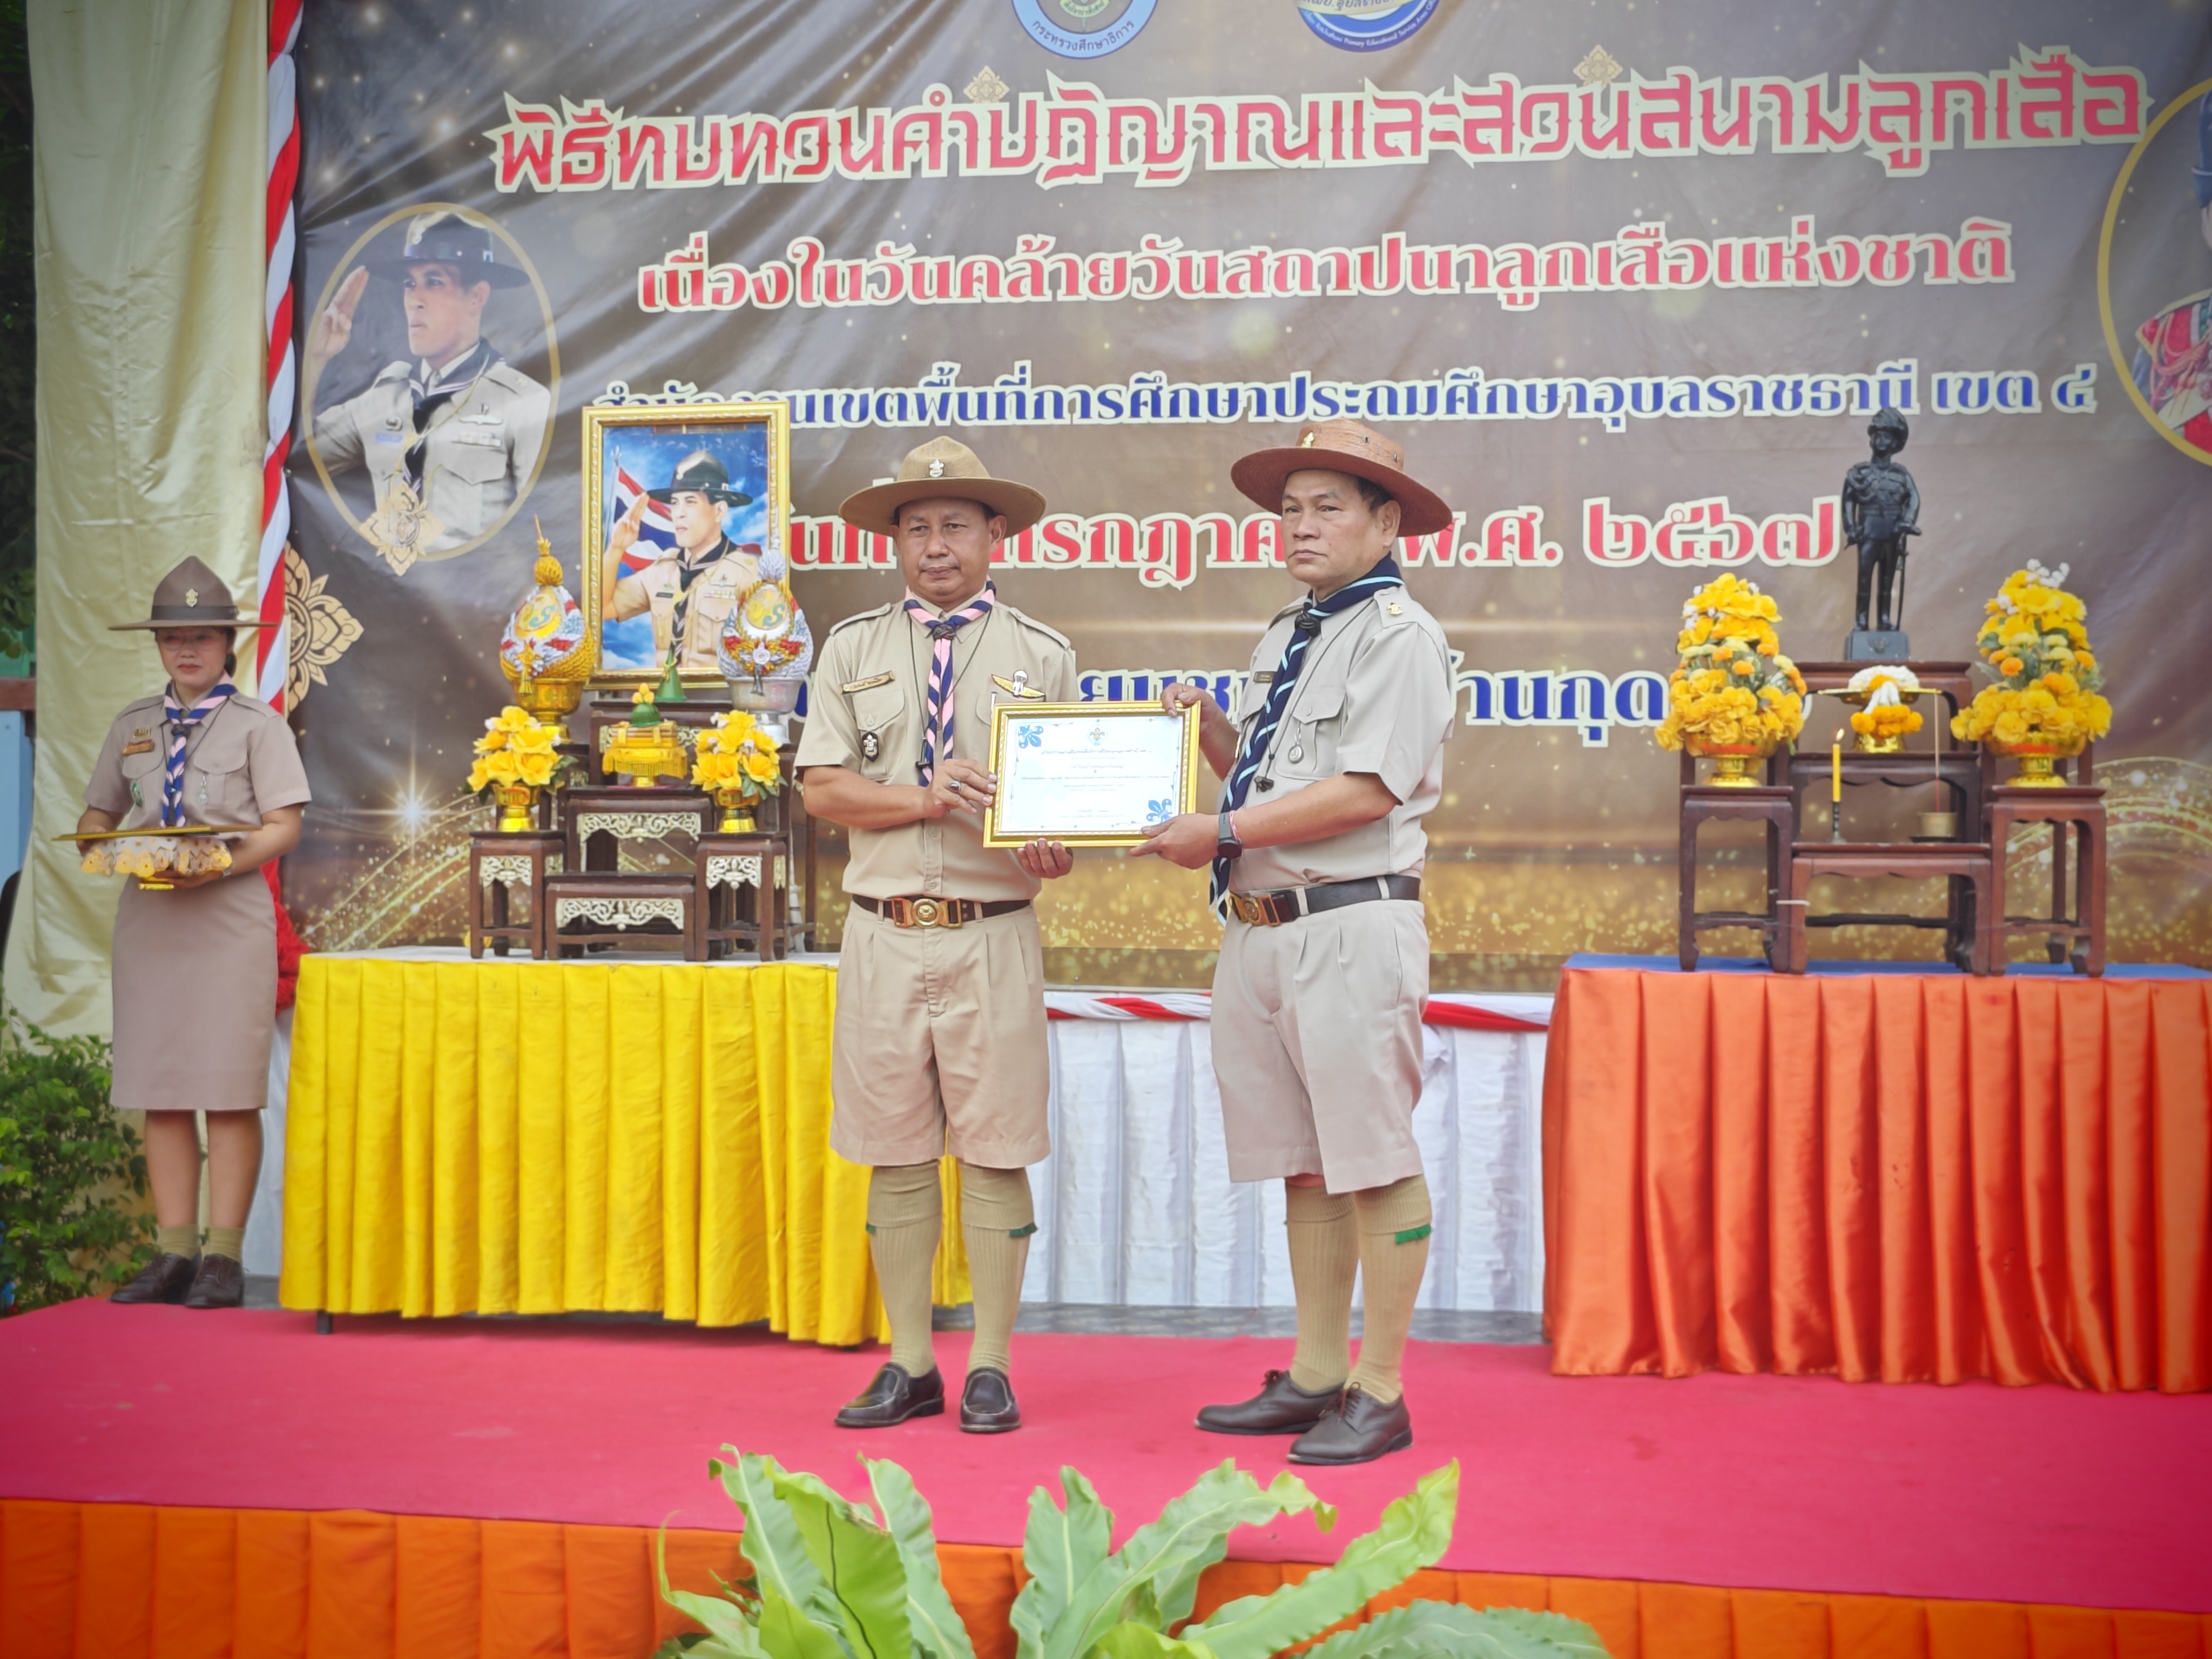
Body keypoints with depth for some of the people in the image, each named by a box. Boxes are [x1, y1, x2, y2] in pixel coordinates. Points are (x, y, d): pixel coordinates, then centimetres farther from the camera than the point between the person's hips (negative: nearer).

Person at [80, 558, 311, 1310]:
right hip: (148, 915, 4)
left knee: (229, 1090, -6)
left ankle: (223, 1256, -2)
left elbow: (283, 826, -3)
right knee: (159, 1087, 4)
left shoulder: (258, 724, 3)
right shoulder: (132, 725, 16)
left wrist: (219, 866, -19)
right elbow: (96, 816, 18)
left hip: (230, 916, -4)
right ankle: (174, 1252, 9)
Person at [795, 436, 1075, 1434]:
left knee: (995, 1154, 0)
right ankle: (909, 1365, 17)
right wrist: (925, 797, -13)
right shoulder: (852, 649, 11)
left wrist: (1054, 853, -17)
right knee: (895, 1154, 7)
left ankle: (990, 1370, 10)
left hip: (994, 933, -1)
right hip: (884, 932, 2)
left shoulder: (1044, 657, 9)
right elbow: (822, 789, 2)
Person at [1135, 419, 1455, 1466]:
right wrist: (1206, 726, 7)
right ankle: (1316, 1379, 24)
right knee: (1301, 1162, 14)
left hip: (1352, 929, -9)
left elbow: (1369, 789, -18)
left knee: (1375, 1162, -3)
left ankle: (1380, 1397, 5)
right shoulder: (1284, 636, 20)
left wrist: (1223, 833, -15)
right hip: (1259, 930, 9)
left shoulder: (1397, 633, -7)